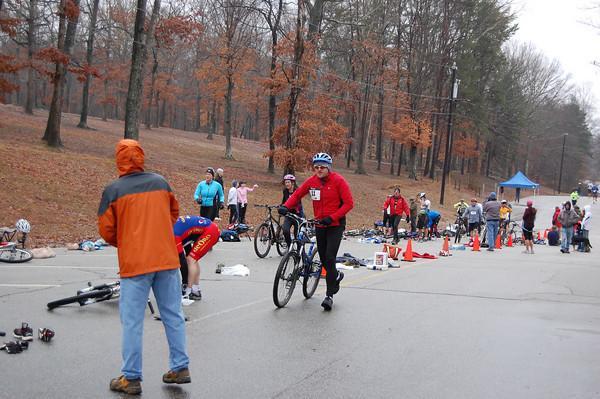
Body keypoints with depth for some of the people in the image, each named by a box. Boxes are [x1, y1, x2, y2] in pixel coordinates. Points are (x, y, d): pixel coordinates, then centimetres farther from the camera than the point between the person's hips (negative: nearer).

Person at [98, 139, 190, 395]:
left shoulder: (113, 190, -6)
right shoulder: (160, 182, 7)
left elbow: (106, 230, -2)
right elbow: (174, 213, 20)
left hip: (134, 263, -4)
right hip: (167, 259, 4)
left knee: (132, 321, 3)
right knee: (173, 315, 12)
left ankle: (131, 378, 8)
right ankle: (180, 368, 19)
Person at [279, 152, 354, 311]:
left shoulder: (338, 180, -13)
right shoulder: (311, 181, -1)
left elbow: (349, 203, -14)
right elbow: (297, 195, 5)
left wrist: (332, 217, -23)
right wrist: (286, 206, -14)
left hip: (335, 225, -5)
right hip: (320, 225, 5)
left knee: (329, 257, -14)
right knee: (323, 258, 12)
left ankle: (329, 295, -8)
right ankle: (336, 276, 43)